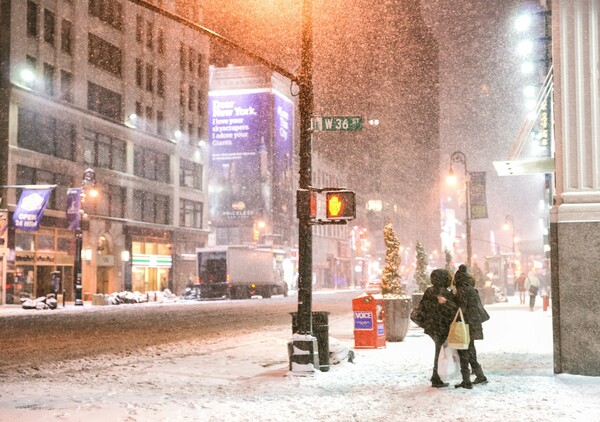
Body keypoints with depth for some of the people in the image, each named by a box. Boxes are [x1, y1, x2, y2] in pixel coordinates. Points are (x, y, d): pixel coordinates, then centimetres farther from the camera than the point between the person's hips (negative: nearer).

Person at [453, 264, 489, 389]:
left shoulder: (462, 290, -14)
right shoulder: (471, 289, 13)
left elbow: (461, 309, -19)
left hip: (466, 326, -9)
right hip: (474, 326, 9)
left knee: (463, 353, -3)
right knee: (470, 351, 19)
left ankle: (466, 382, -2)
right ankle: (480, 376, 26)